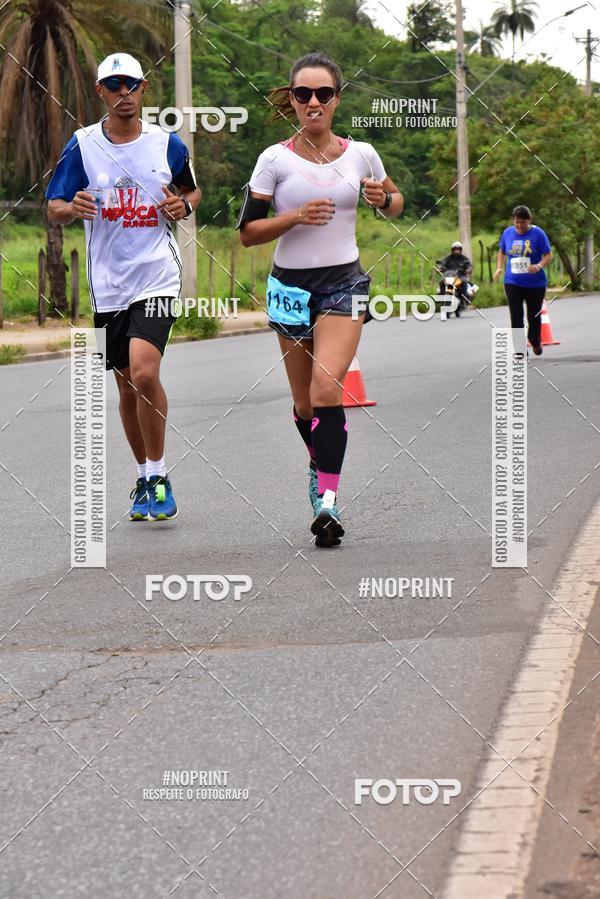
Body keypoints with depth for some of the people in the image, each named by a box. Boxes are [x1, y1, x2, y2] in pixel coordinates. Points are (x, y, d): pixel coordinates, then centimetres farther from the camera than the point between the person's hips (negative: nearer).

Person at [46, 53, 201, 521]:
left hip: (157, 275, -2)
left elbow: (194, 190, 18)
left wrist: (184, 205, -5)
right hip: (107, 282, 2)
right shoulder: (82, 144, 2)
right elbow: (54, 208, 4)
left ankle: (158, 478, -6)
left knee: (144, 373, -20)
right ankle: (144, 480, 27)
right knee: (127, 387, 10)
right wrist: (72, 207, -19)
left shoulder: (167, 143, 2)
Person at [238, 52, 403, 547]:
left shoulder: (361, 154, 1)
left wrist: (383, 199, -6)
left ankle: (327, 499, -22)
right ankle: (322, 464, 39)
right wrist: (295, 218, -18)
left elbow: (395, 201, 17)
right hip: (291, 287, 1)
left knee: (327, 388, -20)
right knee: (304, 402, 9)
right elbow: (248, 231, -2)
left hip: (344, 284, -1)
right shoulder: (275, 160, -3)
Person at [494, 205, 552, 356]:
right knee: (516, 316, -9)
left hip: (535, 283, -2)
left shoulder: (537, 233, -9)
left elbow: (548, 255, -8)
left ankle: (535, 342, 39)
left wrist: (539, 266, -27)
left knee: (534, 316, 11)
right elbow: (502, 251, 18)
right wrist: (499, 268, 2)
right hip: (512, 282, 2)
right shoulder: (507, 233, 2)